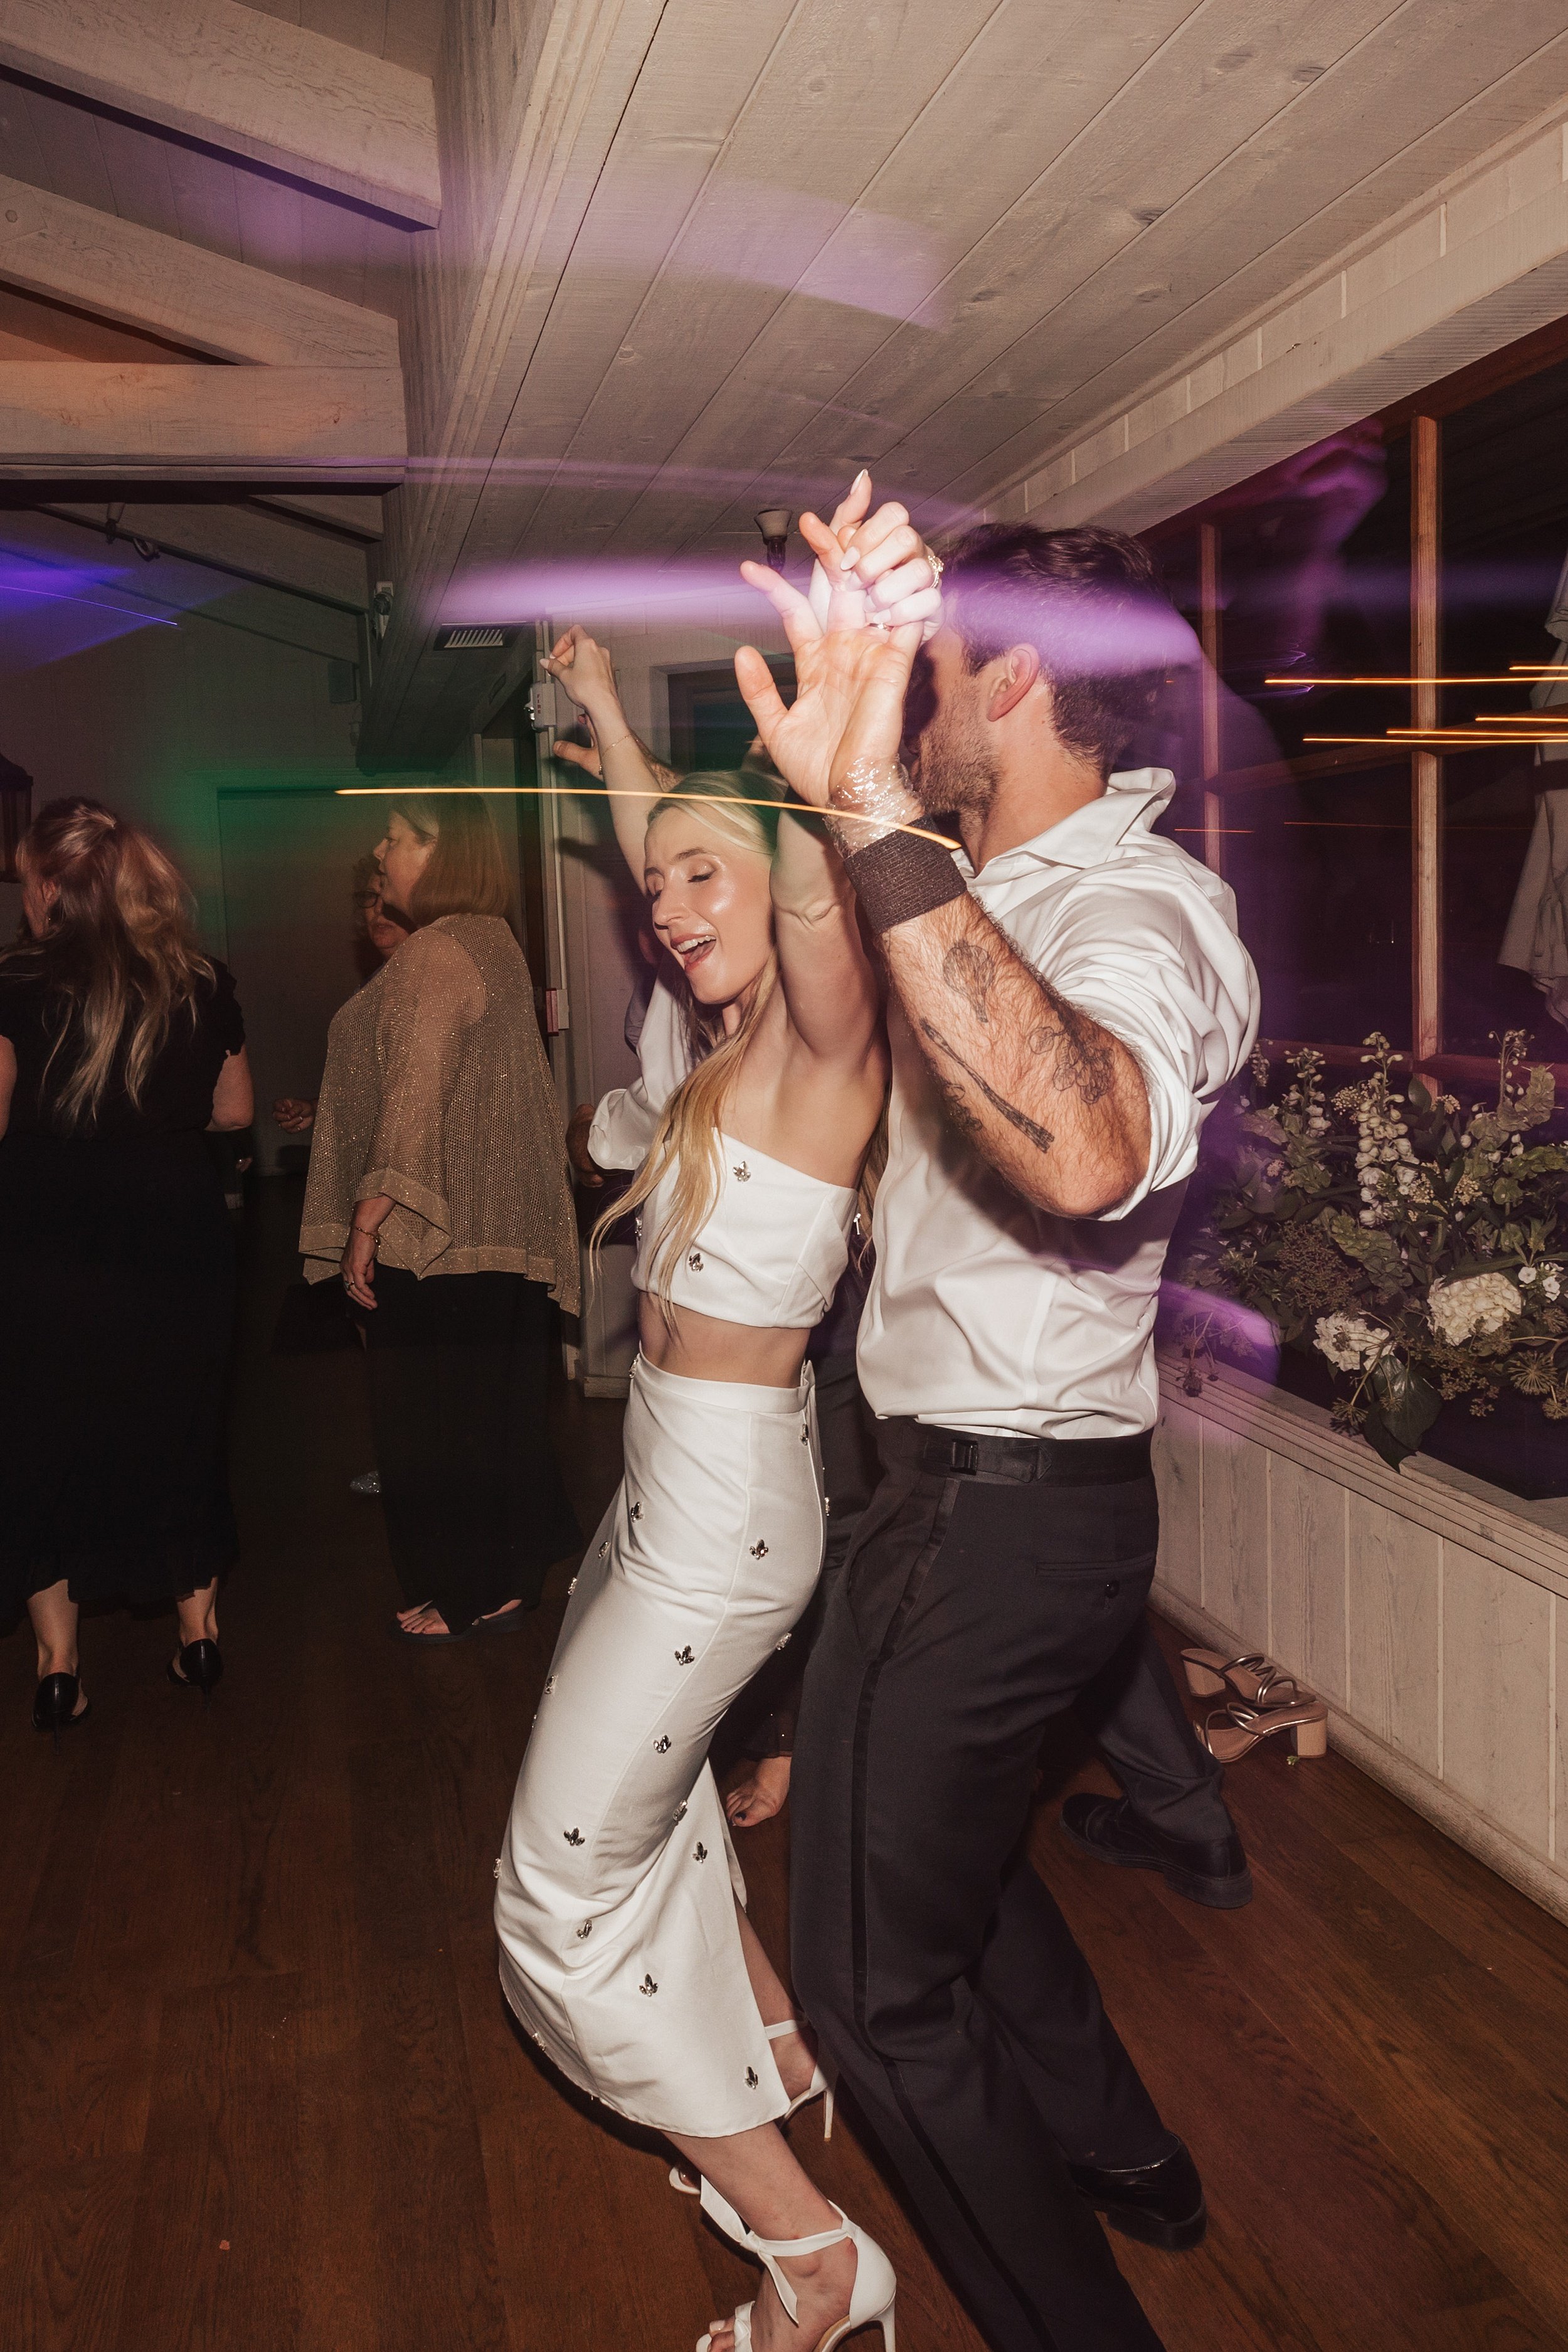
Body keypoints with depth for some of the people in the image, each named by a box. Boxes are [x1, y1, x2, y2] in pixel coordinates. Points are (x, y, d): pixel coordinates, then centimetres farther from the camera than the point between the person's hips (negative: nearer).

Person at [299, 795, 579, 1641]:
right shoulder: (489, 940, 15)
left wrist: (366, 1220, -20)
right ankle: (510, 1570, 30)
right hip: (494, 1227, 10)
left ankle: (472, 1595, 12)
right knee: (491, 1406, 18)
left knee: (435, 1416, 1)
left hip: (434, 1233, -10)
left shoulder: (437, 953, -18)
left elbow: (415, 1101, -23)